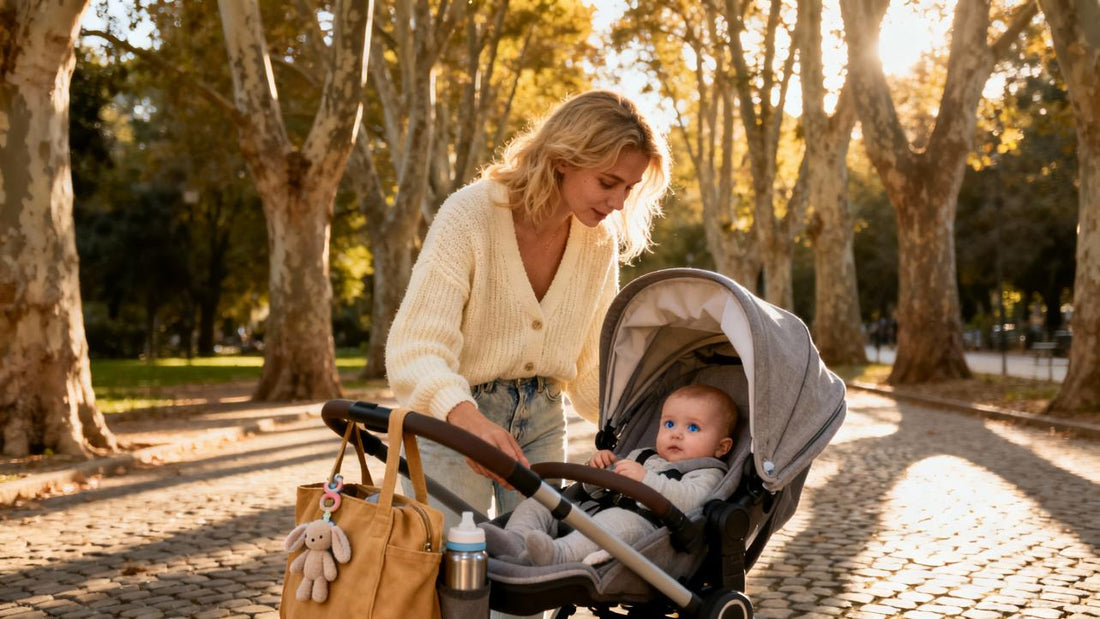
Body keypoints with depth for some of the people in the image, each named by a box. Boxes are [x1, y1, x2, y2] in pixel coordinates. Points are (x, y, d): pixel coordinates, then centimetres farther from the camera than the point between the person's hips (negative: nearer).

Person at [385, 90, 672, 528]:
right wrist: (468, 419, -46)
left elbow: (592, 366, 8)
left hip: (542, 421, 5)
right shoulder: (469, 216, -20)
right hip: (452, 421, -4)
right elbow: (415, 349, -28)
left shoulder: (601, 241, -2)